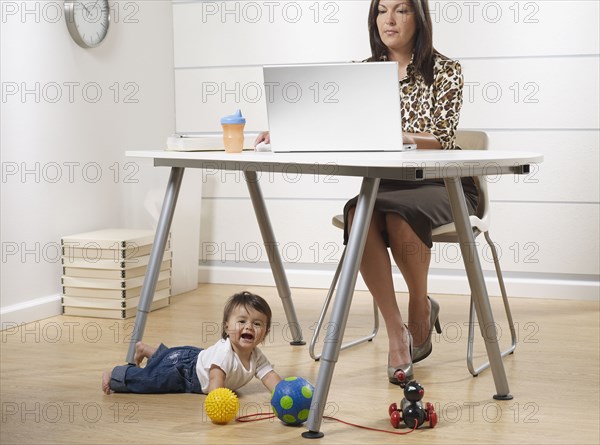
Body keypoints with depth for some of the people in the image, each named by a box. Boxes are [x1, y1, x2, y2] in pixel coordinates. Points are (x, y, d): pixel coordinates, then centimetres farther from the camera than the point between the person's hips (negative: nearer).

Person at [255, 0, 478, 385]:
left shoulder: (445, 70, -1)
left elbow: (444, 139, -11)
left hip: (442, 184, -3)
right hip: (386, 183, 3)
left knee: (398, 214, -37)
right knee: (359, 214, -33)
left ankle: (421, 307, -8)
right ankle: (396, 331, -25)